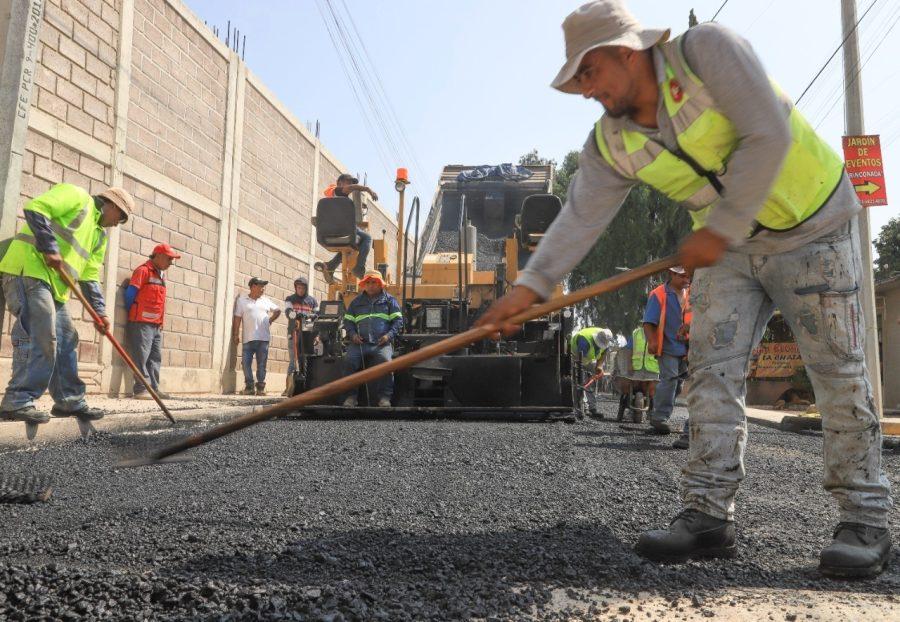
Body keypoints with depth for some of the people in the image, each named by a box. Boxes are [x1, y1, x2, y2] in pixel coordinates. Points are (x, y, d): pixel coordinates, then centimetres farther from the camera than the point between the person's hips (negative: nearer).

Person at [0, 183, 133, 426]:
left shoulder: (99, 235, 24)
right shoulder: (78, 197, 1)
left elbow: (90, 277, 18)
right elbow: (35, 208, -14)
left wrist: (99, 312, 7)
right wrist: (50, 250, -19)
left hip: (55, 285, 10)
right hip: (29, 270, -9)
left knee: (66, 341, 8)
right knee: (39, 337, -16)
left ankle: (70, 401, 15)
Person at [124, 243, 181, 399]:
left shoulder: (161, 274, 19)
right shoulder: (143, 271, -6)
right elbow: (130, 295, -9)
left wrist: (160, 322, 15)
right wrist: (133, 315, 0)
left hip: (156, 325, 8)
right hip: (142, 323, -8)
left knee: (155, 358, 7)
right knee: (142, 357, -9)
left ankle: (153, 388, 11)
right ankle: (141, 389, -9)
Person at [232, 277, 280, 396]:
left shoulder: (266, 301, 15)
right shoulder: (242, 300, 6)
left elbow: (278, 311, 26)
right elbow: (237, 318, 1)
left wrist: (270, 320, 12)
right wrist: (236, 334, -4)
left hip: (264, 338, 2)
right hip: (248, 338, -2)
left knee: (262, 364, 3)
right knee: (246, 363, -5)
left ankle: (261, 387, 9)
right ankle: (249, 387, 5)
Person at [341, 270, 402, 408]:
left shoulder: (389, 300, 16)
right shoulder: (356, 302, 22)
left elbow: (398, 320, 10)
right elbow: (348, 321, 22)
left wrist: (389, 335, -6)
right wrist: (352, 334, 1)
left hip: (382, 343, -2)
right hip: (359, 342, 2)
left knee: (385, 361, -30)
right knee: (350, 361, -24)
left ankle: (384, 396, -19)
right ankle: (350, 396, -13)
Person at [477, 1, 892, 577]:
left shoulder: (708, 49, -21)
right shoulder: (611, 144, -6)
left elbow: (767, 136, -27)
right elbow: (580, 216, -10)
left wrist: (719, 228, -25)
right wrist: (530, 286, -20)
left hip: (811, 227, -5)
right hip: (730, 244, 5)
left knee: (839, 372, -2)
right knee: (713, 368, -4)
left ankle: (866, 519, 10)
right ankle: (709, 514, 1)